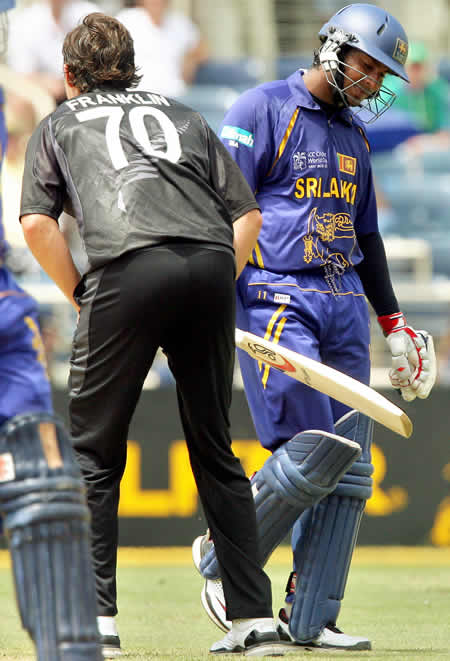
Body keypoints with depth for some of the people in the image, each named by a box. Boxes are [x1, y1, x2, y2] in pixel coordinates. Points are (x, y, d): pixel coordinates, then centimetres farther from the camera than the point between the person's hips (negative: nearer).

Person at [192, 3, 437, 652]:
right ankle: (221, 556, 8)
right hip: (276, 301, -7)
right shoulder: (263, 110, -4)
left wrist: (392, 322, 27)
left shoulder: (354, 135, 20)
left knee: (349, 473, 0)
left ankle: (308, 621, 5)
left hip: (344, 307, 7)